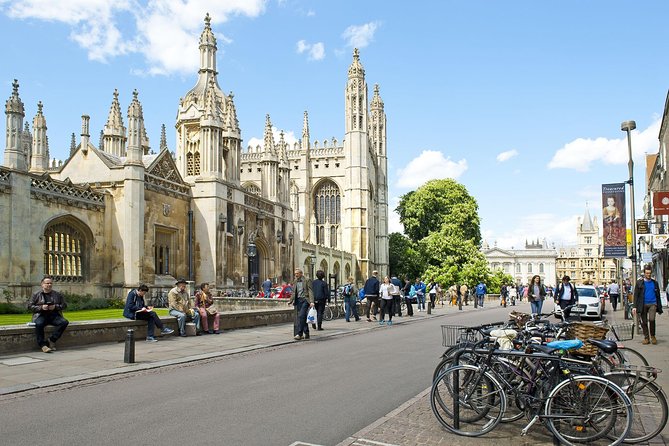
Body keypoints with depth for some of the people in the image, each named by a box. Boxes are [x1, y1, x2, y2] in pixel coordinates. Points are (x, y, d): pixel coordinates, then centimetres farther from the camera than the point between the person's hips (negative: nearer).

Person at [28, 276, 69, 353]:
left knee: (65, 322, -27)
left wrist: (55, 307, -5)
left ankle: (51, 340, -21)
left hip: (54, 315, 2)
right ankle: (43, 345, -31)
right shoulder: (36, 295, 14)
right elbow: (30, 306, 6)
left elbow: (64, 305, 14)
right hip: (41, 315, -2)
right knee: (39, 324, -37)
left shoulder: (57, 294, 18)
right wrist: (41, 307, -10)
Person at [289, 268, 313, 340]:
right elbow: (293, 293, 21)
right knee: (303, 318, 10)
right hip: (298, 301, 6)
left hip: (305, 300, -6)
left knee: (301, 316, -16)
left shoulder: (306, 281, -2)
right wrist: (290, 301, 9)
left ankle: (299, 334, -18)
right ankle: (306, 334, 18)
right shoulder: (295, 282, 16)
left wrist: (311, 301, -16)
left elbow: (310, 291, -7)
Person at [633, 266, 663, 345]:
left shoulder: (655, 283, 11)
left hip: (652, 304, 0)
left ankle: (652, 336, 1)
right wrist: (635, 306, -4)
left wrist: (659, 307, 13)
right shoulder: (639, 282, 5)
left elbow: (658, 295, 16)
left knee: (652, 319, -18)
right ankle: (646, 338, 15)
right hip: (643, 305, 0)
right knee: (644, 322, 3)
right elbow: (636, 295, 3)